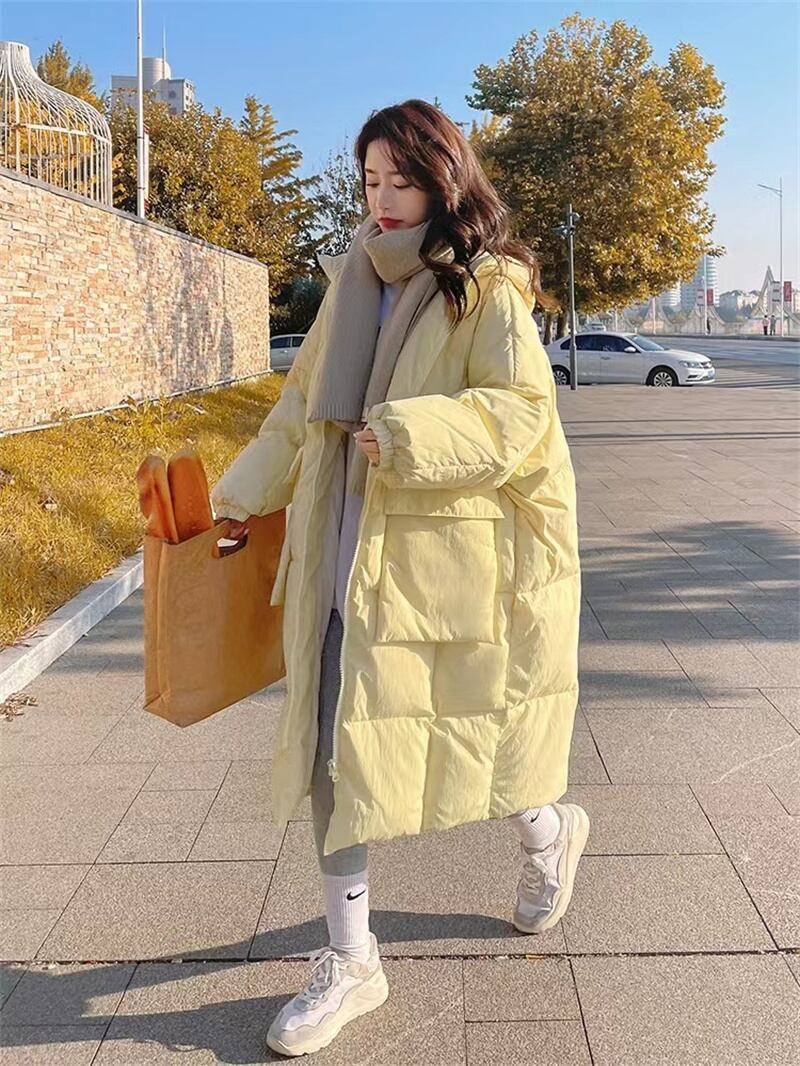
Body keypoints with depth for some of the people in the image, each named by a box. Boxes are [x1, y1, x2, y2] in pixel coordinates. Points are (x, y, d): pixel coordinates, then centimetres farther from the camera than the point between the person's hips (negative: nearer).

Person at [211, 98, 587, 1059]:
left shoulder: (487, 288, -7)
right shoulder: (357, 281, 13)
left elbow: (522, 411, -17)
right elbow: (304, 399, 21)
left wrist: (410, 435, -27)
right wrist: (245, 493, 23)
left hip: (451, 557, -6)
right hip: (348, 557, 6)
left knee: (455, 731, 7)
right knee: (336, 744, 5)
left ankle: (548, 831, 42)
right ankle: (349, 962, 19)